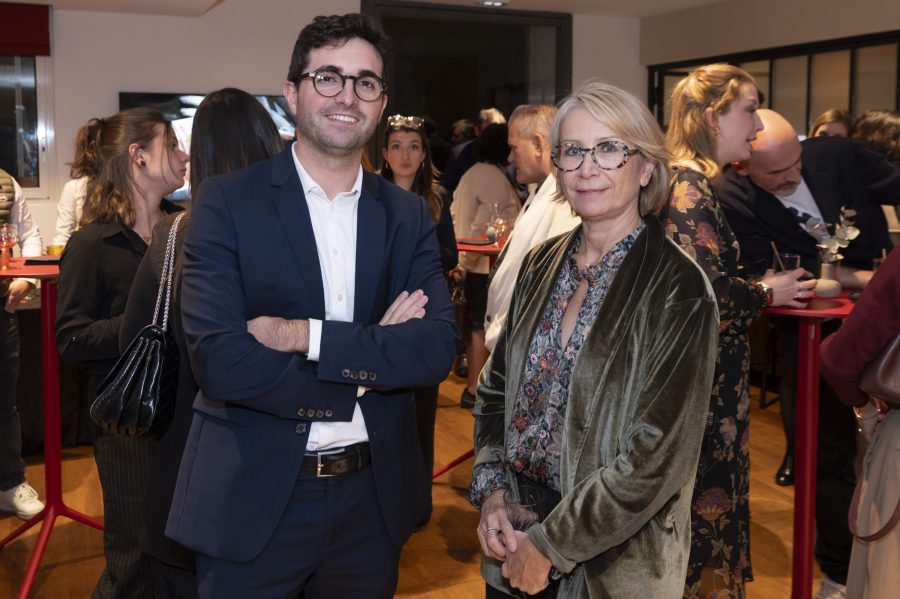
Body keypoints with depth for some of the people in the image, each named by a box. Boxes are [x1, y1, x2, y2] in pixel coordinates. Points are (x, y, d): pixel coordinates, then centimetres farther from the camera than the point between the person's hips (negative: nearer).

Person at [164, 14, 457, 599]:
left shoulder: (408, 215, 3)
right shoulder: (227, 201, -8)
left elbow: (437, 348, -9)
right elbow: (219, 361, -18)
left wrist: (307, 335, -19)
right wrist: (372, 359, -13)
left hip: (373, 495, 4)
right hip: (254, 498, -3)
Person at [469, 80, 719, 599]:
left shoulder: (678, 289, -16)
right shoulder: (543, 265, 0)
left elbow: (657, 456, -19)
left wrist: (550, 545, -15)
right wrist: (493, 491, -5)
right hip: (514, 531, 5)